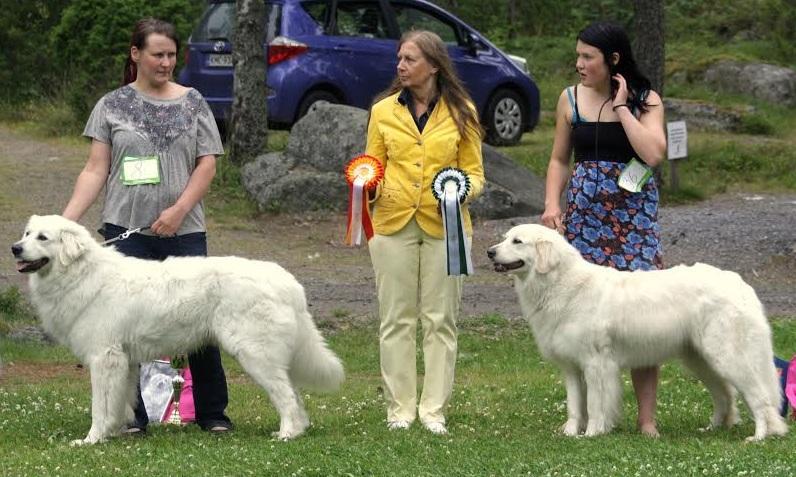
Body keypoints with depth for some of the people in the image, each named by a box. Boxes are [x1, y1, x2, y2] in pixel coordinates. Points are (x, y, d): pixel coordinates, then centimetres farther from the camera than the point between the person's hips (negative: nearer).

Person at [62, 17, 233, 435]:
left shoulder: (192, 103, 8)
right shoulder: (112, 106, 6)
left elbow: (207, 165, 3)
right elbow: (96, 170, 3)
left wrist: (179, 209, -12)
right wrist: (66, 219, -9)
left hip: (184, 231, 0)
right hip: (126, 229, 0)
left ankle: (212, 412, 11)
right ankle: (131, 413, 10)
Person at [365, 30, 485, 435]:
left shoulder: (461, 113, 4)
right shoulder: (383, 111, 6)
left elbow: (474, 171, 6)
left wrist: (464, 189, -15)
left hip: (443, 225, -1)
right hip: (393, 222, 1)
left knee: (440, 319, 1)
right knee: (397, 319, 1)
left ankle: (434, 409, 6)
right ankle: (400, 409, 6)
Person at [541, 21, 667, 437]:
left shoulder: (646, 101, 0)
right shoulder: (571, 99, 7)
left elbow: (653, 153, -16)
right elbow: (559, 160, 14)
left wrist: (621, 108, -11)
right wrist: (552, 205, 0)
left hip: (634, 213, -2)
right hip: (583, 213, 2)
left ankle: (647, 417, -4)